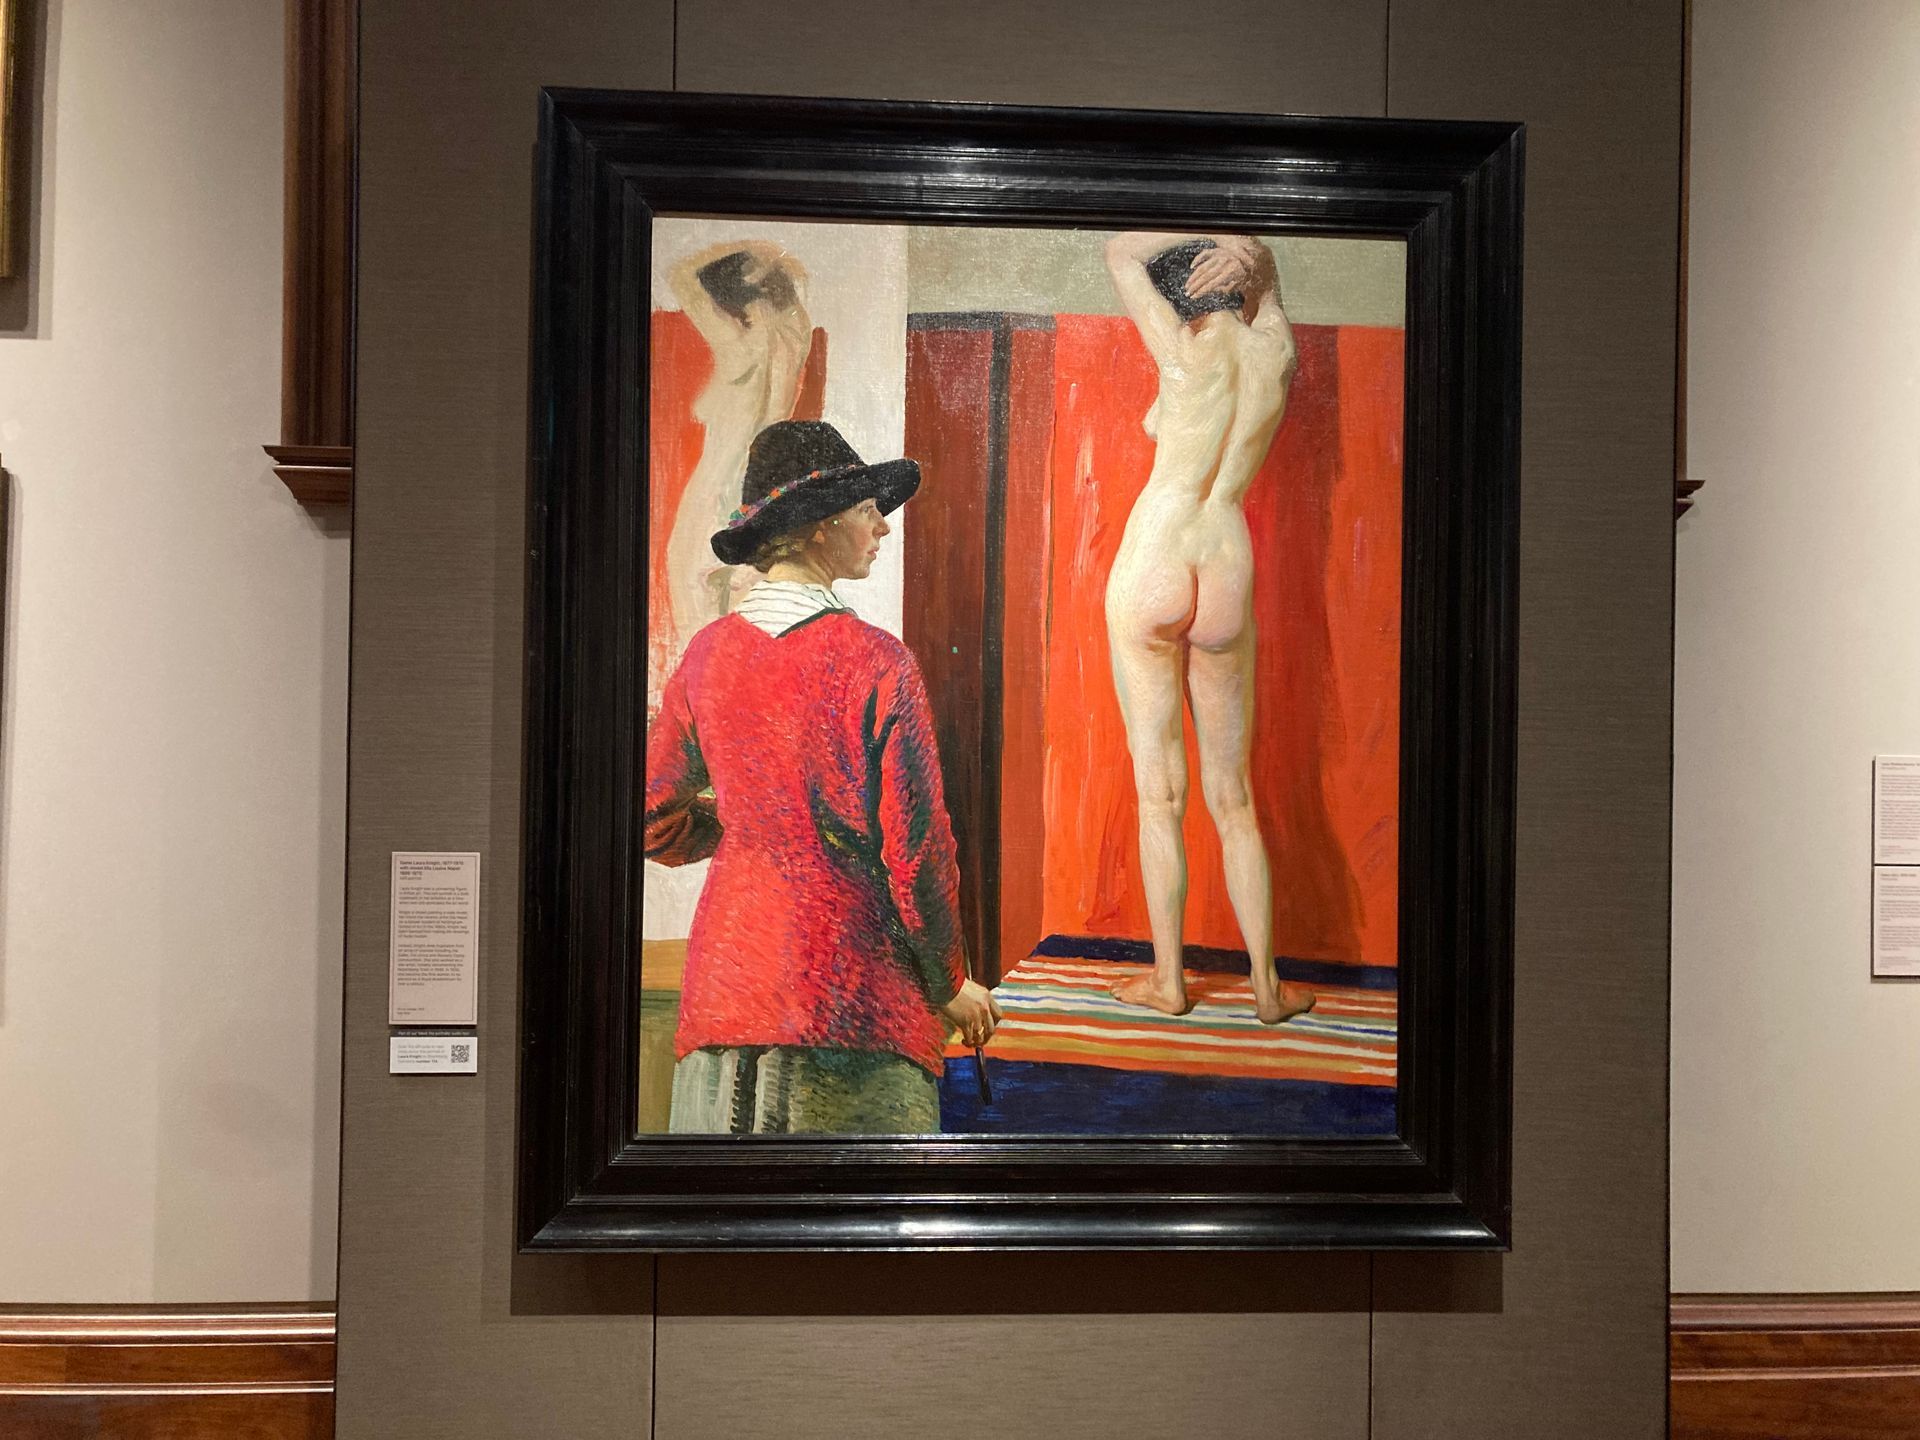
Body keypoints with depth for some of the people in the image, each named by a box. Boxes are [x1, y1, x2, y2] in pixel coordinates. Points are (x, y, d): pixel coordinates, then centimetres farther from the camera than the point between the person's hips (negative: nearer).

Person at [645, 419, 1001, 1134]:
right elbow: (915, 847, -11)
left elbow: (653, 821, 10)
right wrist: (949, 983, 3)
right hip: (853, 995, -5)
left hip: (726, 987, 5)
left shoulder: (708, 653, 3)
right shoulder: (874, 660, -12)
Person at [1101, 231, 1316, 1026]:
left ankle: (1168, 979, 14)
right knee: (1233, 799, 12)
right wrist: (1244, 249, 8)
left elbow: (1120, 250, 12)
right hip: (1226, 576, 4)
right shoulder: (1277, 351, 8)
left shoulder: (1189, 349, -4)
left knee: (1160, 793, 5)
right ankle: (1267, 986, 16)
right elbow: (1262, 270, 29)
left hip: (1149, 567, -3)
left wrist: (1211, 233, 12)